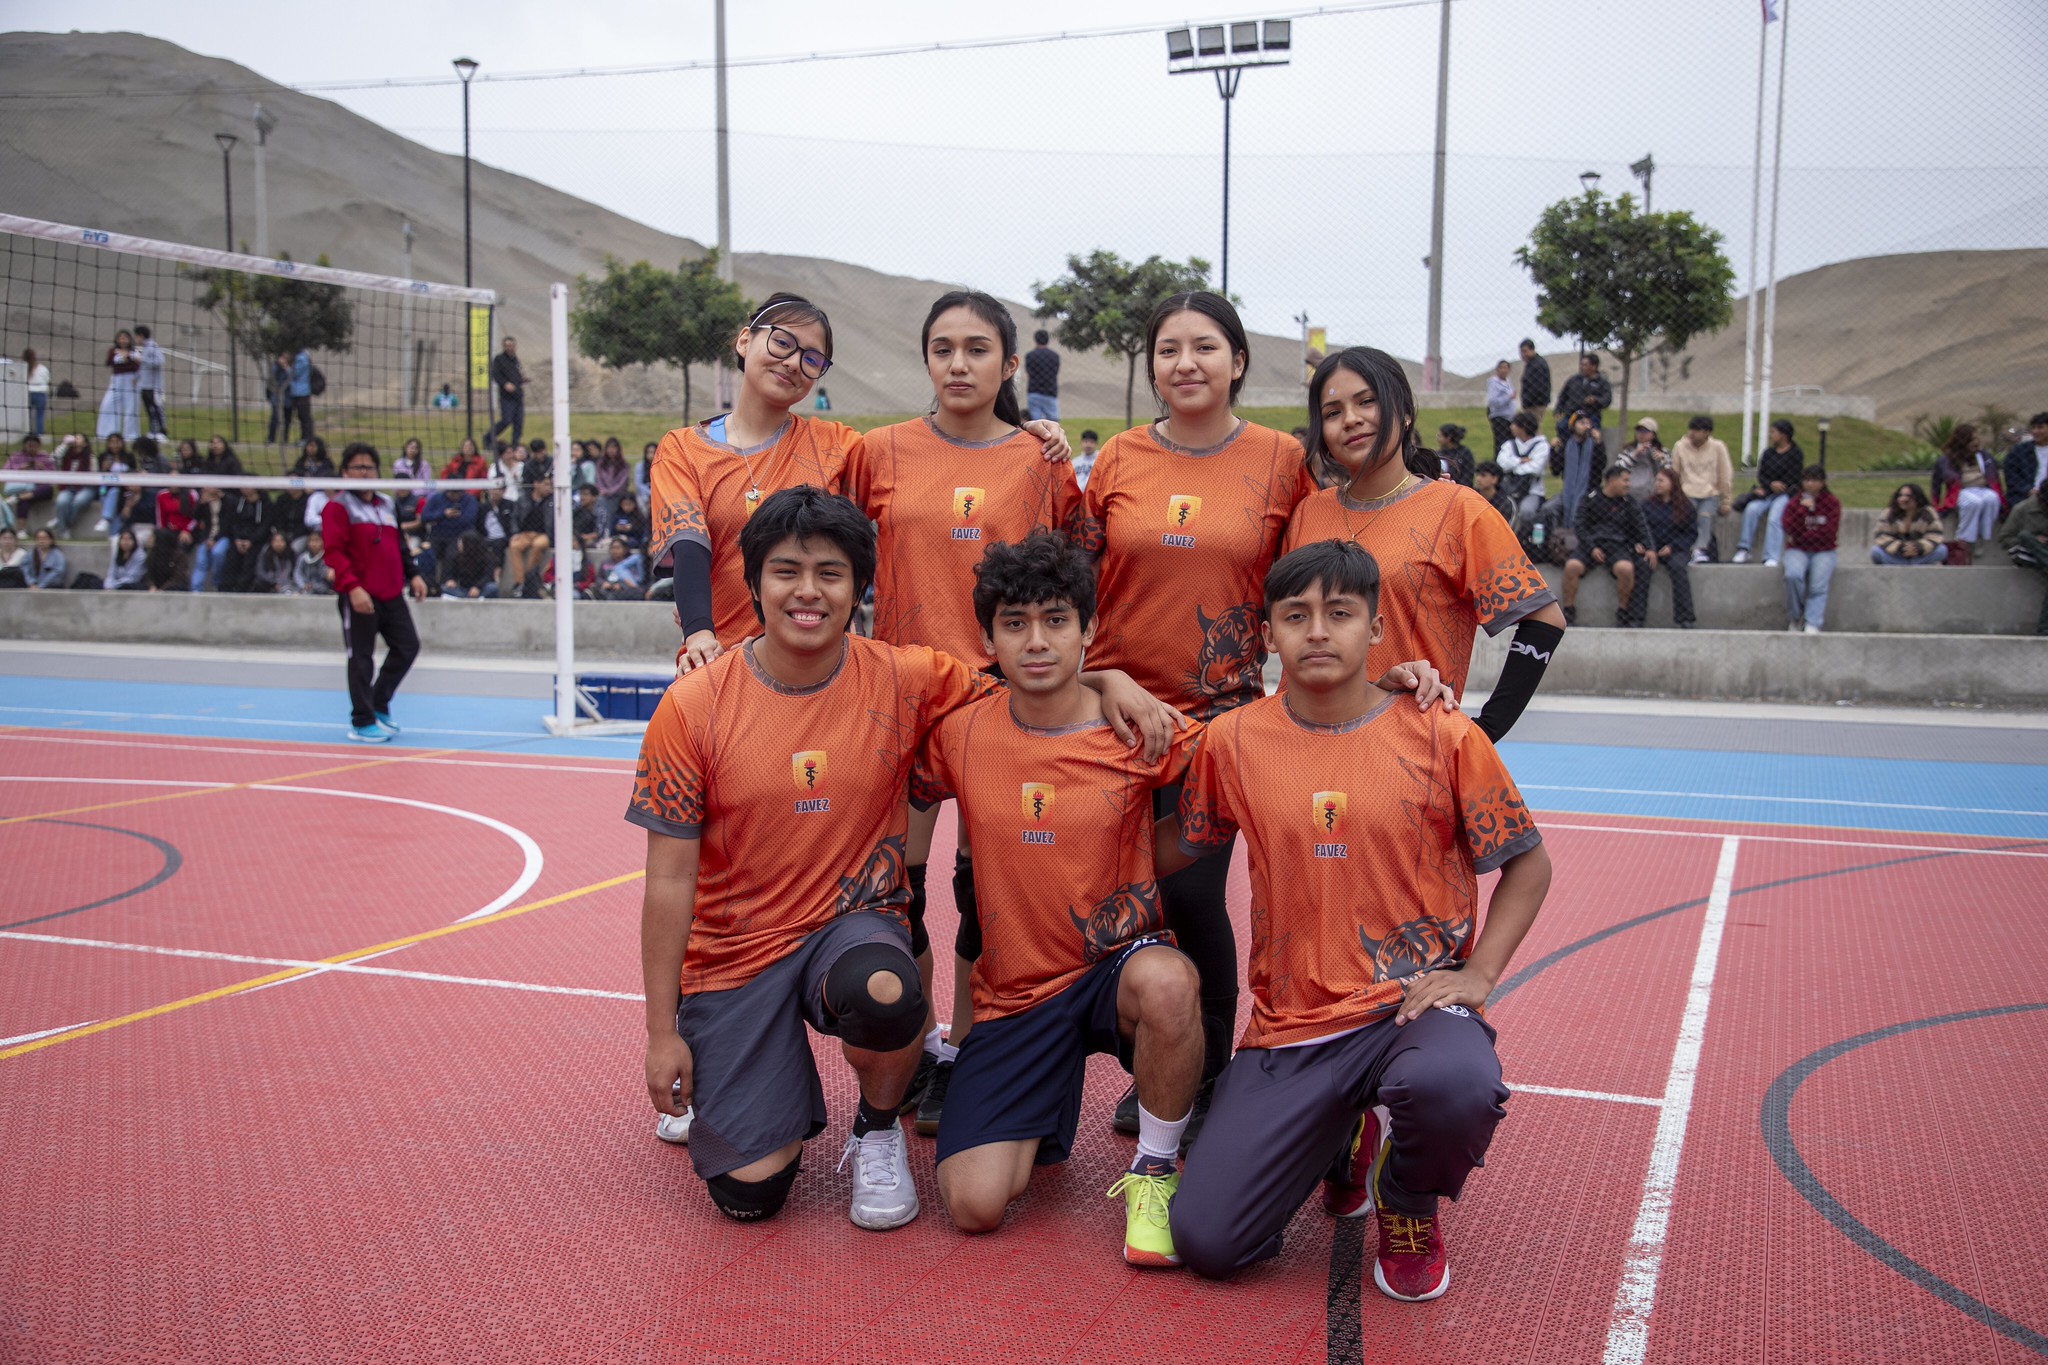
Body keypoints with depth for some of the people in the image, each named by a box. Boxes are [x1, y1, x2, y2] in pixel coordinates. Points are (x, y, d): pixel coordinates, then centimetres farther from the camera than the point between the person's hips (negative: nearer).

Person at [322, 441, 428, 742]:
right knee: (361, 658, -2)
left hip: (392, 594, 7)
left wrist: (412, 575, 12)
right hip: (359, 597, -7)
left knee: (408, 646, 9)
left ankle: (379, 705, 25)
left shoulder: (387, 504, 17)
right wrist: (352, 586, -24)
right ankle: (362, 722, 8)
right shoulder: (338, 507, -5)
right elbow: (333, 551, -14)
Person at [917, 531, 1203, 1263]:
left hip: (1117, 961, -1)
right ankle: (1038, 1122, 24)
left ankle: (1154, 1172, -11)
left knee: (1166, 982, -39)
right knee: (975, 1204, -13)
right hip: (1014, 993, 2)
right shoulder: (960, 735, -4)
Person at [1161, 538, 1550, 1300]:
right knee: (1206, 1244, -9)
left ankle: (1410, 1206, 1)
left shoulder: (1441, 737, -5)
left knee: (1456, 1088, -40)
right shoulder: (1233, 741, 1)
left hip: (1411, 1003, -2)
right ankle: (1343, 1139, 24)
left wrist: (1476, 974, -8)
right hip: (1290, 1028, 2)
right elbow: (1171, 849, 12)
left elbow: (1527, 863, 4)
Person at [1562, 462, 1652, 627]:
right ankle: (1568, 613, -17)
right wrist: (1591, 548, -9)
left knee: (1626, 568, -33)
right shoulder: (1591, 498, 7)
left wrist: (1641, 544, -5)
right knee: (1572, 566, -31)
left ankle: (1622, 613, -14)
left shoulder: (1629, 503, 12)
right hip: (1591, 544, -1)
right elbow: (1580, 525, 4)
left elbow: (1641, 525, 15)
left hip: (1616, 545, 1)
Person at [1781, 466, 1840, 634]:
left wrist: (1800, 537, -6)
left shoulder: (1832, 503, 5)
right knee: (1793, 575, -31)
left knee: (1819, 585, -26)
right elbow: (1790, 530, -8)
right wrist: (1804, 509, -14)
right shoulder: (1793, 504, 7)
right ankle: (1795, 617, -14)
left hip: (1823, 552, 0)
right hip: (1797, 551, 0)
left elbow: (1829, 532, -6)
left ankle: (1813, 625, -33)